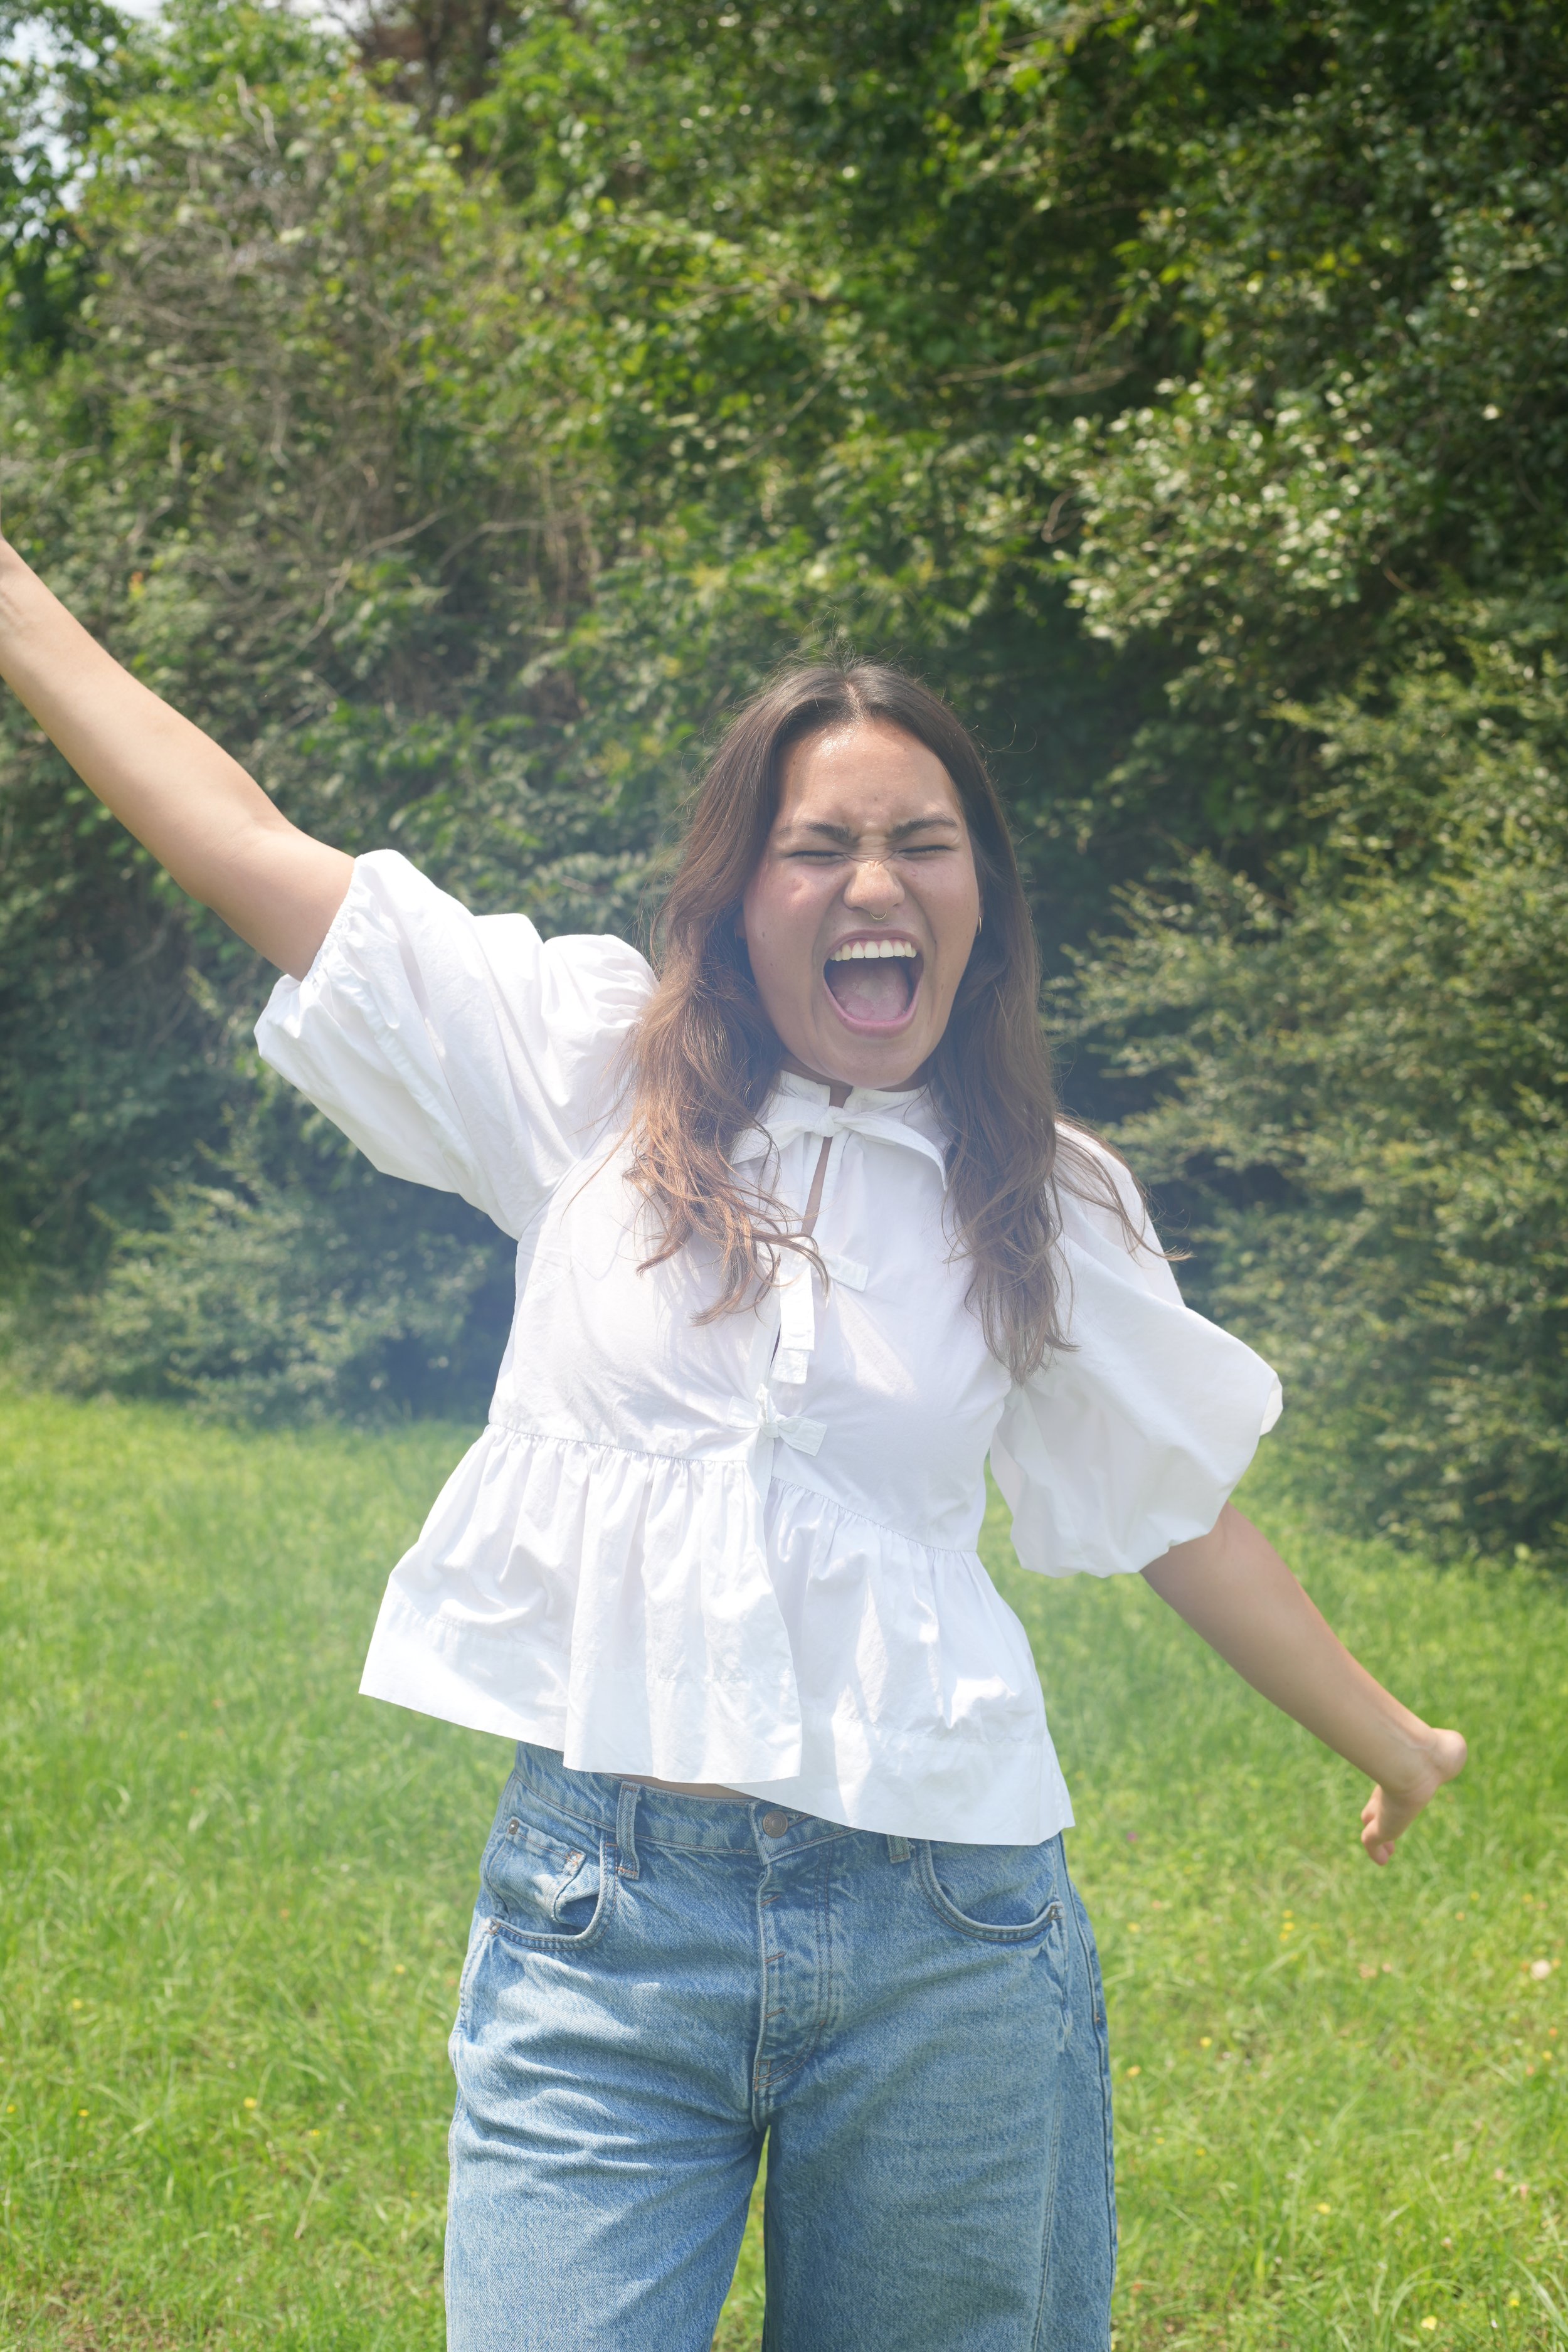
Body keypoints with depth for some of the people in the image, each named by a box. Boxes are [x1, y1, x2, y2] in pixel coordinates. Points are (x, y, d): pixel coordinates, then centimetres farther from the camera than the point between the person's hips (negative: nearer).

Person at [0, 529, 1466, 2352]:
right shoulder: (598, 1071, 4)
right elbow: (251, 849, 7)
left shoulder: (1047, 1208, 7)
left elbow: (1184, 1514, 18)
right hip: (601, 1908, -1)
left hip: (942, 1944, 1)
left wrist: (1392, 1742, 25)